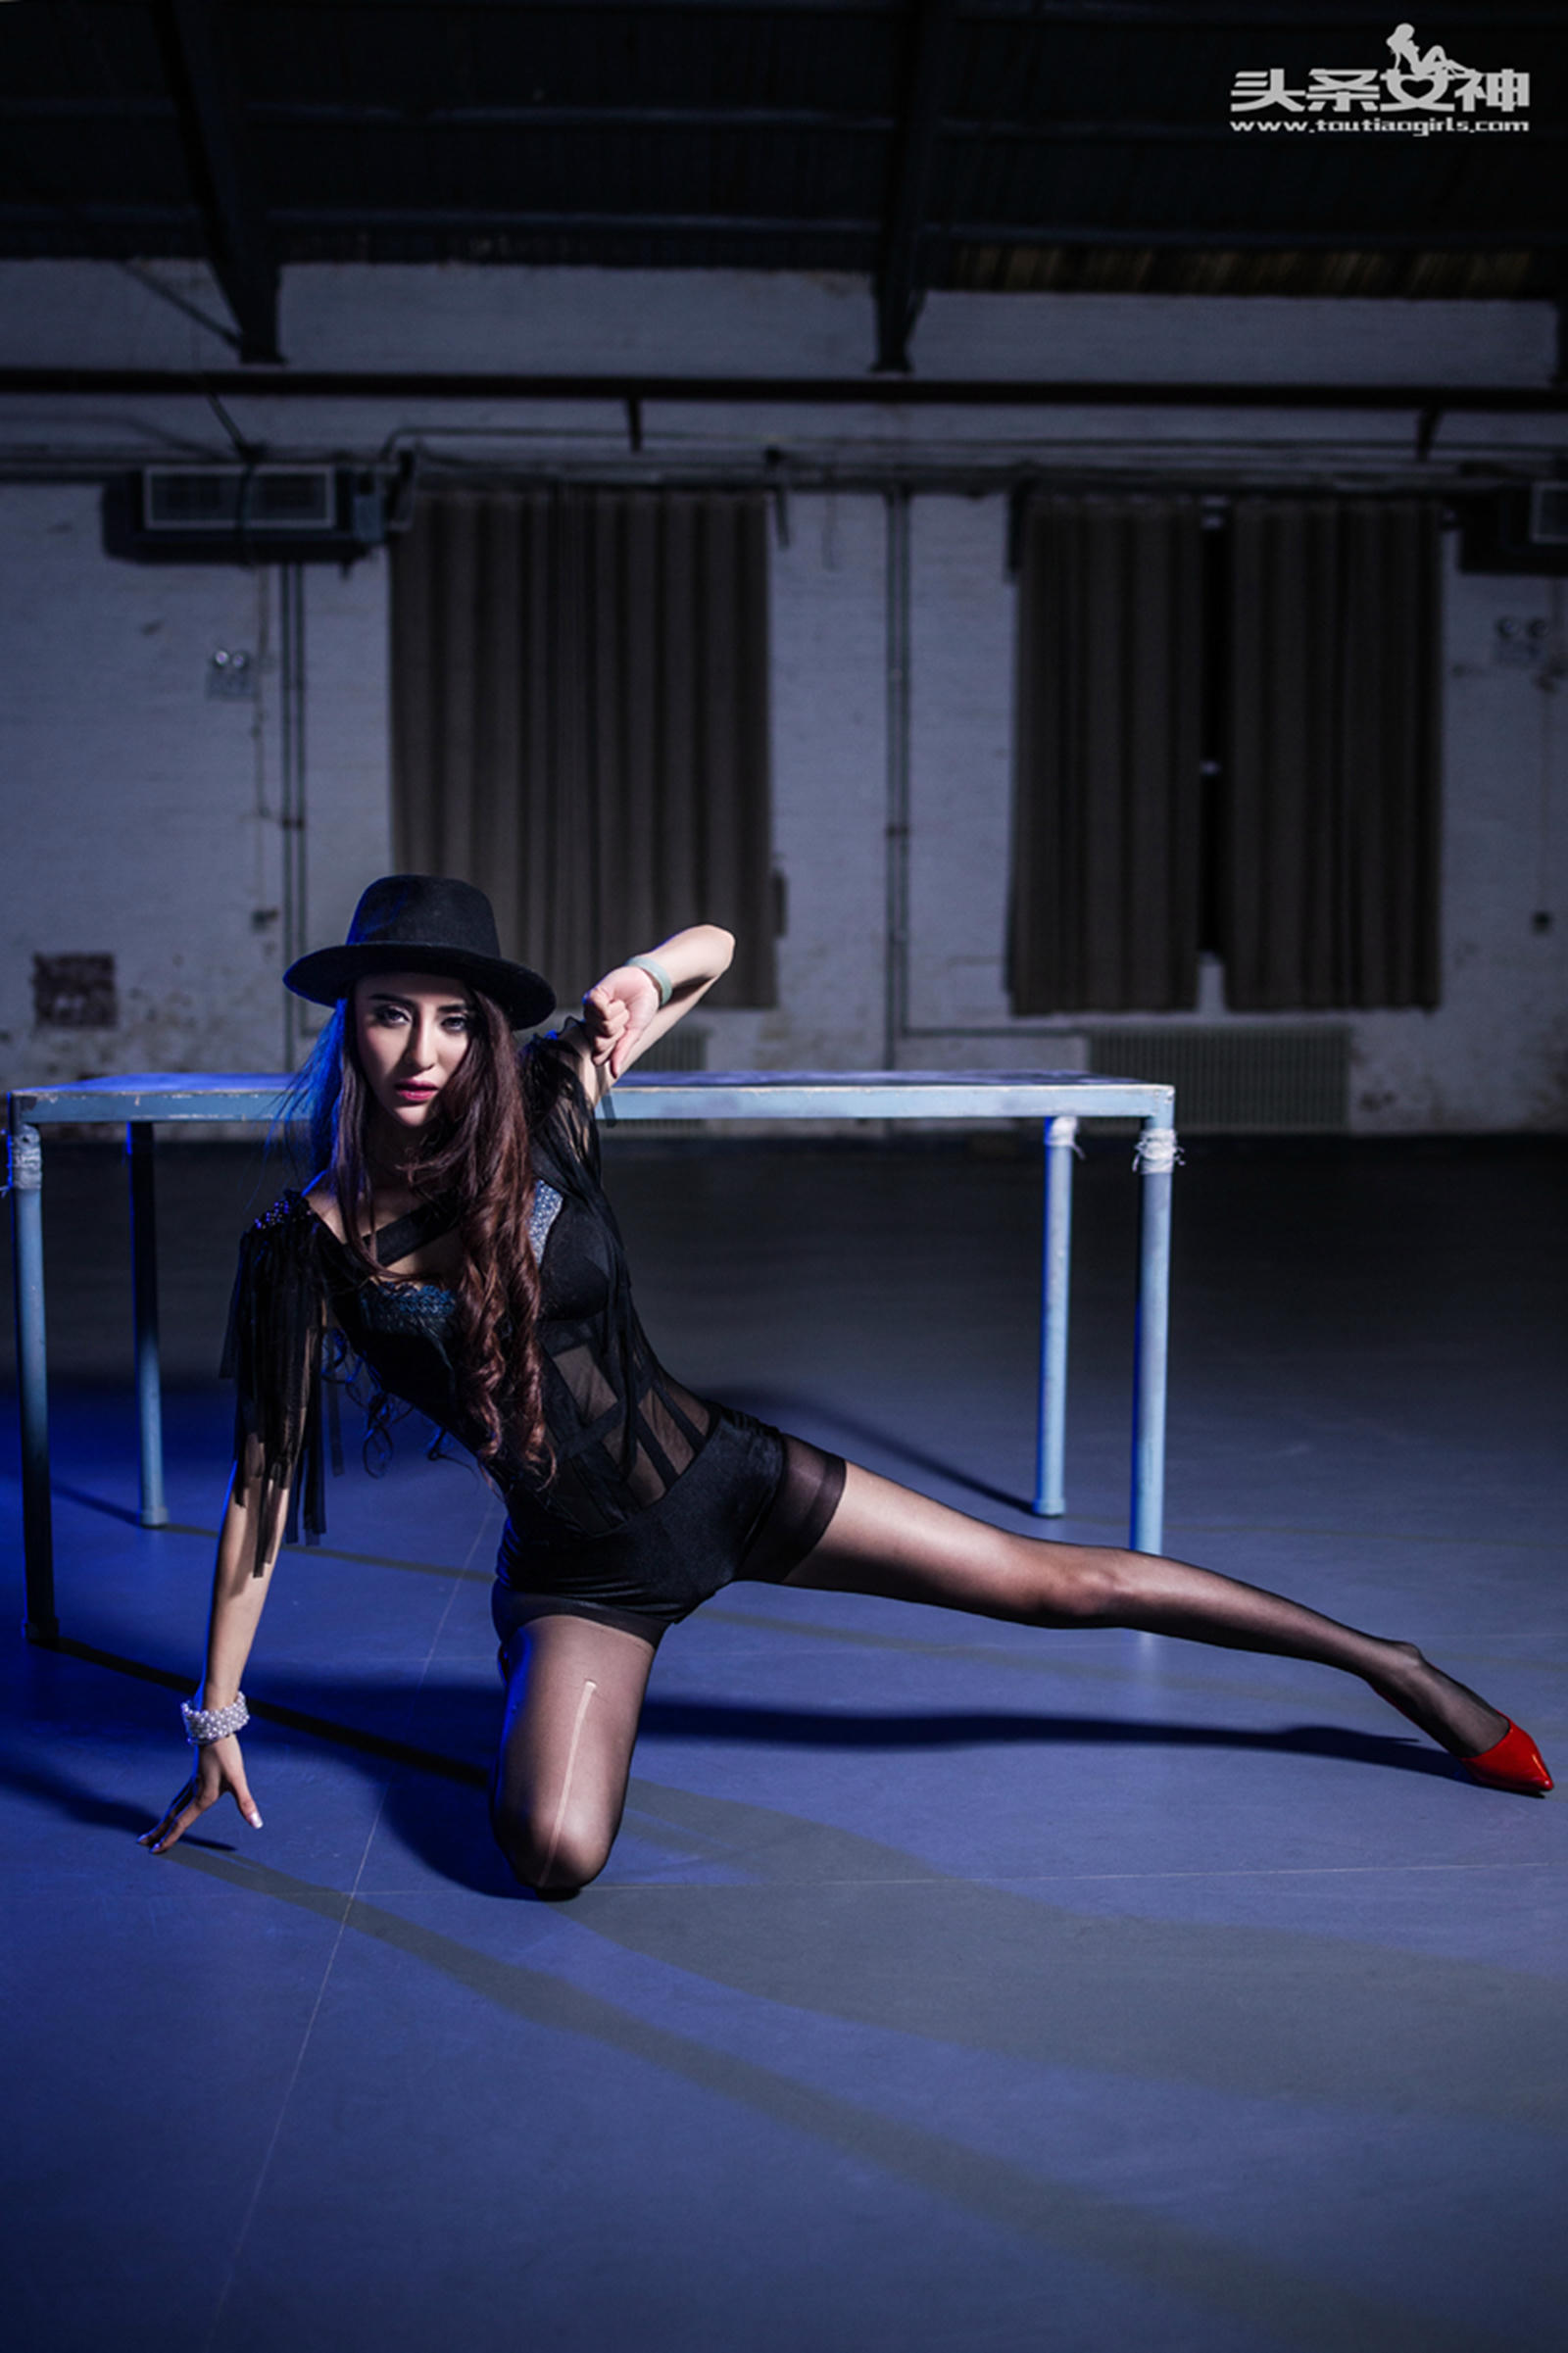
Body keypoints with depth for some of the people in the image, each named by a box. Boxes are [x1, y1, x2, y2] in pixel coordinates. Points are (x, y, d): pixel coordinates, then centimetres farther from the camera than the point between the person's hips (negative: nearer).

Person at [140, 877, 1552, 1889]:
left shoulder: (539, 1113, -11)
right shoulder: (310, 1246, -14)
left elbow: (716, 946, 0)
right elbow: (263, 1485, -8)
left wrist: (642, 977, -24)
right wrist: (217, 1719, -6)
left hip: (719, 1478, 1)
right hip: (578, 1570, -1)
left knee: (1057, 1581, 2)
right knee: (553, 1859, -23)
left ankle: (1385, 1664, 19)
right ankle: (561, 1700, 15)